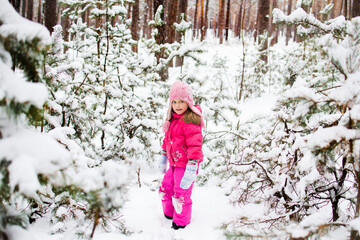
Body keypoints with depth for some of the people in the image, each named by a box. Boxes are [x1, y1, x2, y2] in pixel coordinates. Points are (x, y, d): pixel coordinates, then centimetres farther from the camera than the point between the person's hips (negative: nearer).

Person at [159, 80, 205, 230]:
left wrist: (191, 168, -31)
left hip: (186, 165, -9)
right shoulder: (173, 118, 8)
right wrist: (164, 157, 26)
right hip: (174, 163, 9)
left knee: (181, 194, 3)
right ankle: (170, 214, 45)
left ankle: (181, 222, 26)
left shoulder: (190, 121, -22)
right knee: (165, 189, 20)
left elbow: (195, 145, -26)